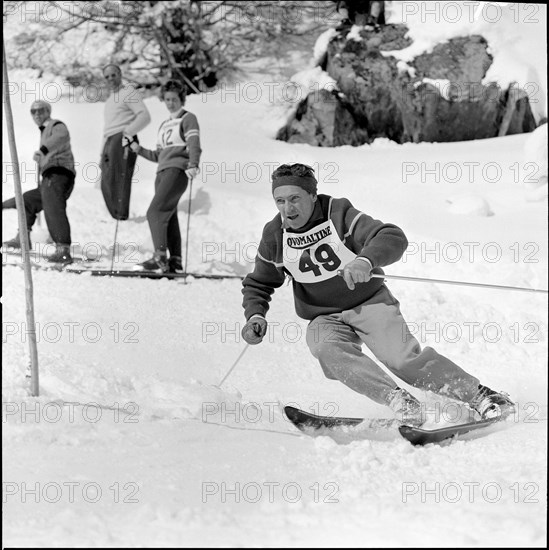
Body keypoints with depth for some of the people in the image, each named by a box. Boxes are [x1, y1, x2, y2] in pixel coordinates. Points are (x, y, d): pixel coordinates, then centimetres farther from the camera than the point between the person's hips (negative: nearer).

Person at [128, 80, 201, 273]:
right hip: (162, 171, 8)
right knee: (169, 217, 5)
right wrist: (139, 150, 14)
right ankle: (175, 262, 6)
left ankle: (160, 258, -25)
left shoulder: (188, 119, 4)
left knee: (155, 212, -19)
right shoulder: (164, 125, 27)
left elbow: (194, 145, -12)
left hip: (177, 170, -8)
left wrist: (193, 165, -28)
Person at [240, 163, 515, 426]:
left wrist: (366, 259, -44)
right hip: (324, 319, 3)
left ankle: (480, 396, -14)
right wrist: (255, 315, -7)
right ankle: (397, 399, -38)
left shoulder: (338, 213, -14)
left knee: (403, 358, -24)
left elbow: (393, 238, -24)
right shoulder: (274, 236, -4)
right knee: (329, 350, -32)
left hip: (370, 303, -3)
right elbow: (258, 285, 13)